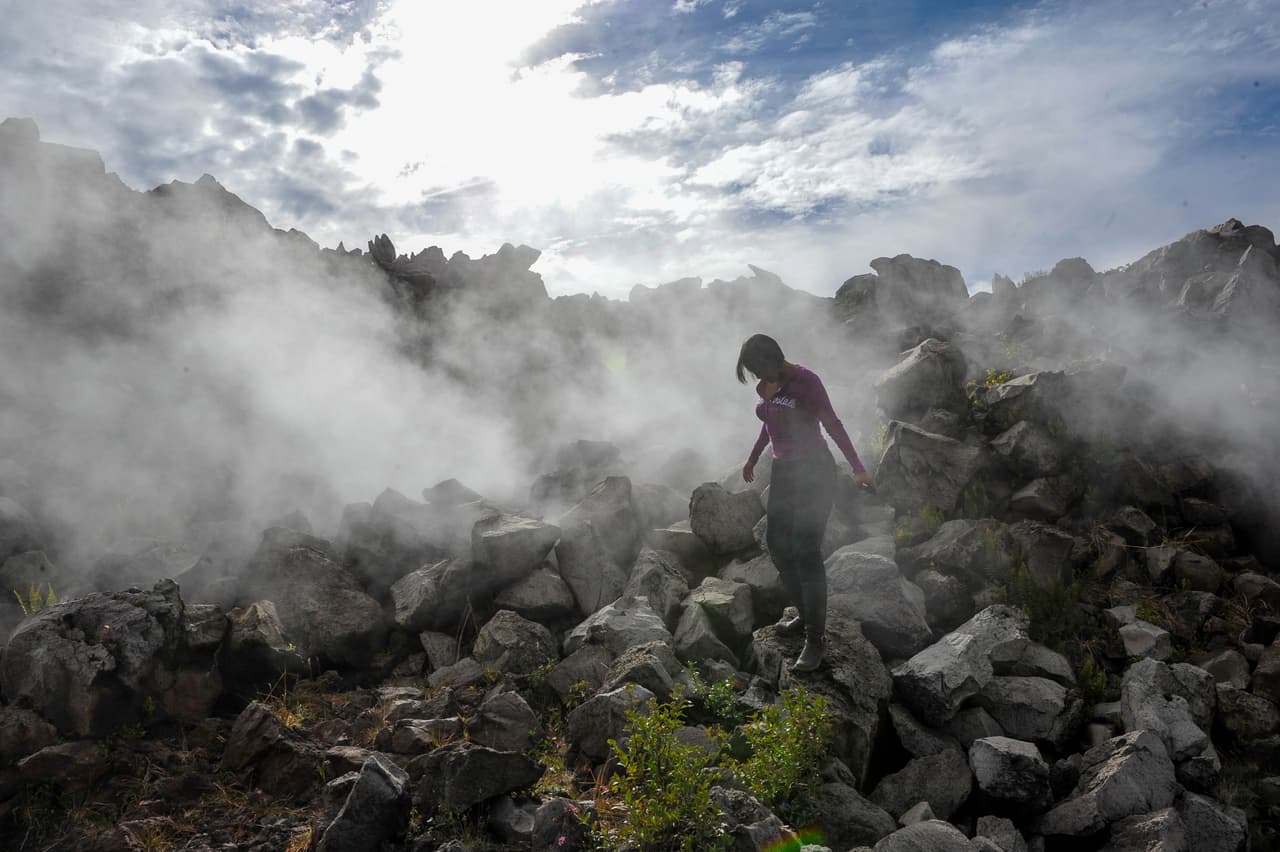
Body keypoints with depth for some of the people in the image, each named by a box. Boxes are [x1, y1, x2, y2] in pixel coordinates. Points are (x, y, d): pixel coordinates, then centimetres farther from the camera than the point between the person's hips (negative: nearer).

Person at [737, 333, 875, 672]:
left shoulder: (805, 381, -14)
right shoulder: (765, 386, 7)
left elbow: (833, 425, -14)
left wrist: (858, 468, -20)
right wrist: (753, 458, 34)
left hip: (814, 472, -8)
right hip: (783, 472, 8)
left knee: (806, 551, -12)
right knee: (777, 545, 9)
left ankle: (816, 639, -7)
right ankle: (806, 615, 25)